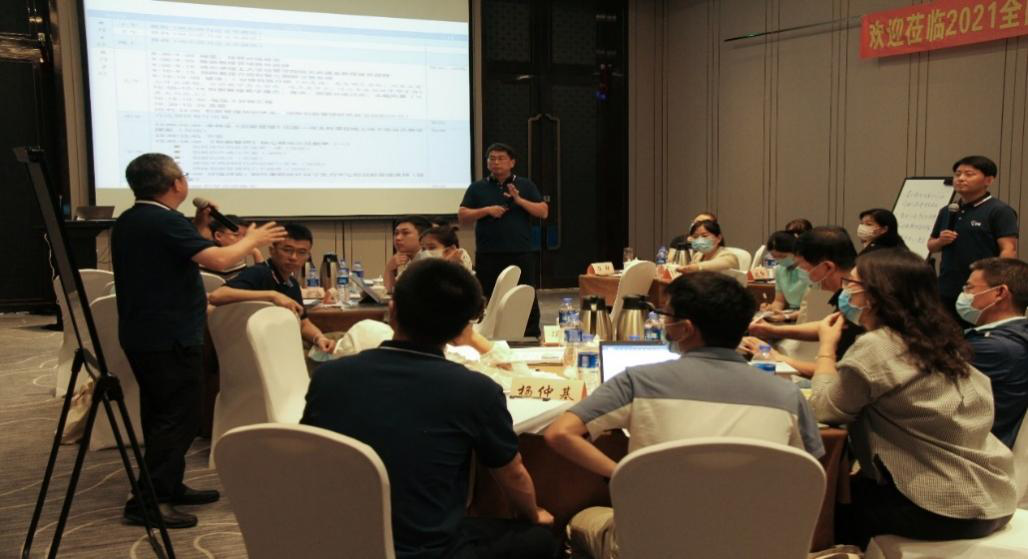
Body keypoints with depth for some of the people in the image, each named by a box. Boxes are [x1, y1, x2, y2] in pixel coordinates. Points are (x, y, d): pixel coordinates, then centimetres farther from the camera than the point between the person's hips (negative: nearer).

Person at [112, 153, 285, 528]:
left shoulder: (128, 222, 12)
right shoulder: (165, 222, -18)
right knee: (178, 417, -4)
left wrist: (199, 227, 15)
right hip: (169, 338, -10)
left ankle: (168, 486, 29)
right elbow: (218, 259, -26)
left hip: (142, 334, 10)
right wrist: (252, 240, -10)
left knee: (161, 413, 18)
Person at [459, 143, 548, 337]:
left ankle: (532, 337, 8)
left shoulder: (526, 186, 9)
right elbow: (462, 216, 4)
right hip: (488, 256, 0)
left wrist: (519, 200, -11)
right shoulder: (477, 188, 9)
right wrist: (486, 210, -11)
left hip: (521, 254, 0)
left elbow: (543, 212, 2)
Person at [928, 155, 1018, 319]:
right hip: (946, 291, 6)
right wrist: (940, 241, -2)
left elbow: (1009, 250, -12)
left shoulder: (1000, 211, -6)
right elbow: (931, 246, 21)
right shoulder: (946, 211, 13)